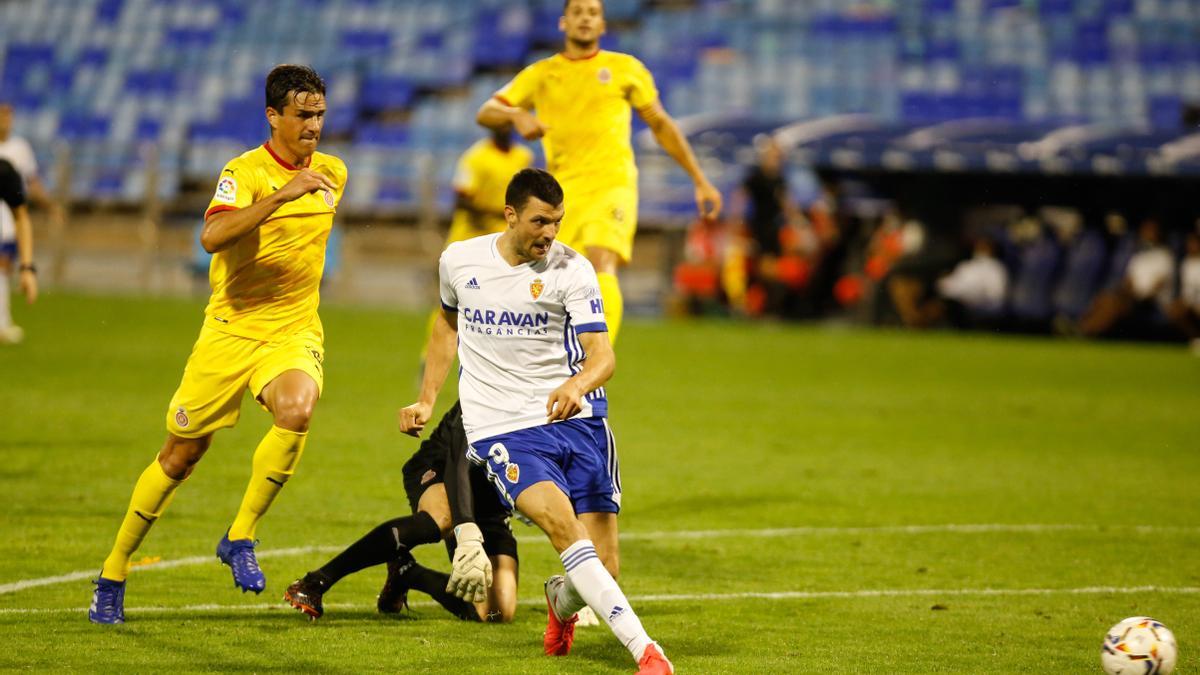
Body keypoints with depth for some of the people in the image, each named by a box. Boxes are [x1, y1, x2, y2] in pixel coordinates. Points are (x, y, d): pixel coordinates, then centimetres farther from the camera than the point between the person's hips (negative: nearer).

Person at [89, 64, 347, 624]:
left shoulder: (333, 173, 6)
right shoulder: (246, 172, -12)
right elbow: (211, 237, -32)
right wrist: (281, 194, -37)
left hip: (294, 331, 3)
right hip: (231, 329, -3)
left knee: (296, 411, -30)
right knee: (180, 457, 4)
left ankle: (240, 537, -13)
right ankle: (113, 575, 21)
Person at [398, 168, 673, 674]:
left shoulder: (572, 269, -4)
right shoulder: (459, 261, 4)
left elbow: (602, 354, -13)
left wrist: (576, 385, -35)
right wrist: (426, 400, 22)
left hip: (576, 420, 0)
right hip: (501, 429, 0)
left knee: (601, 567, -5)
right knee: (561, 522, -29)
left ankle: (561, 602, 36)